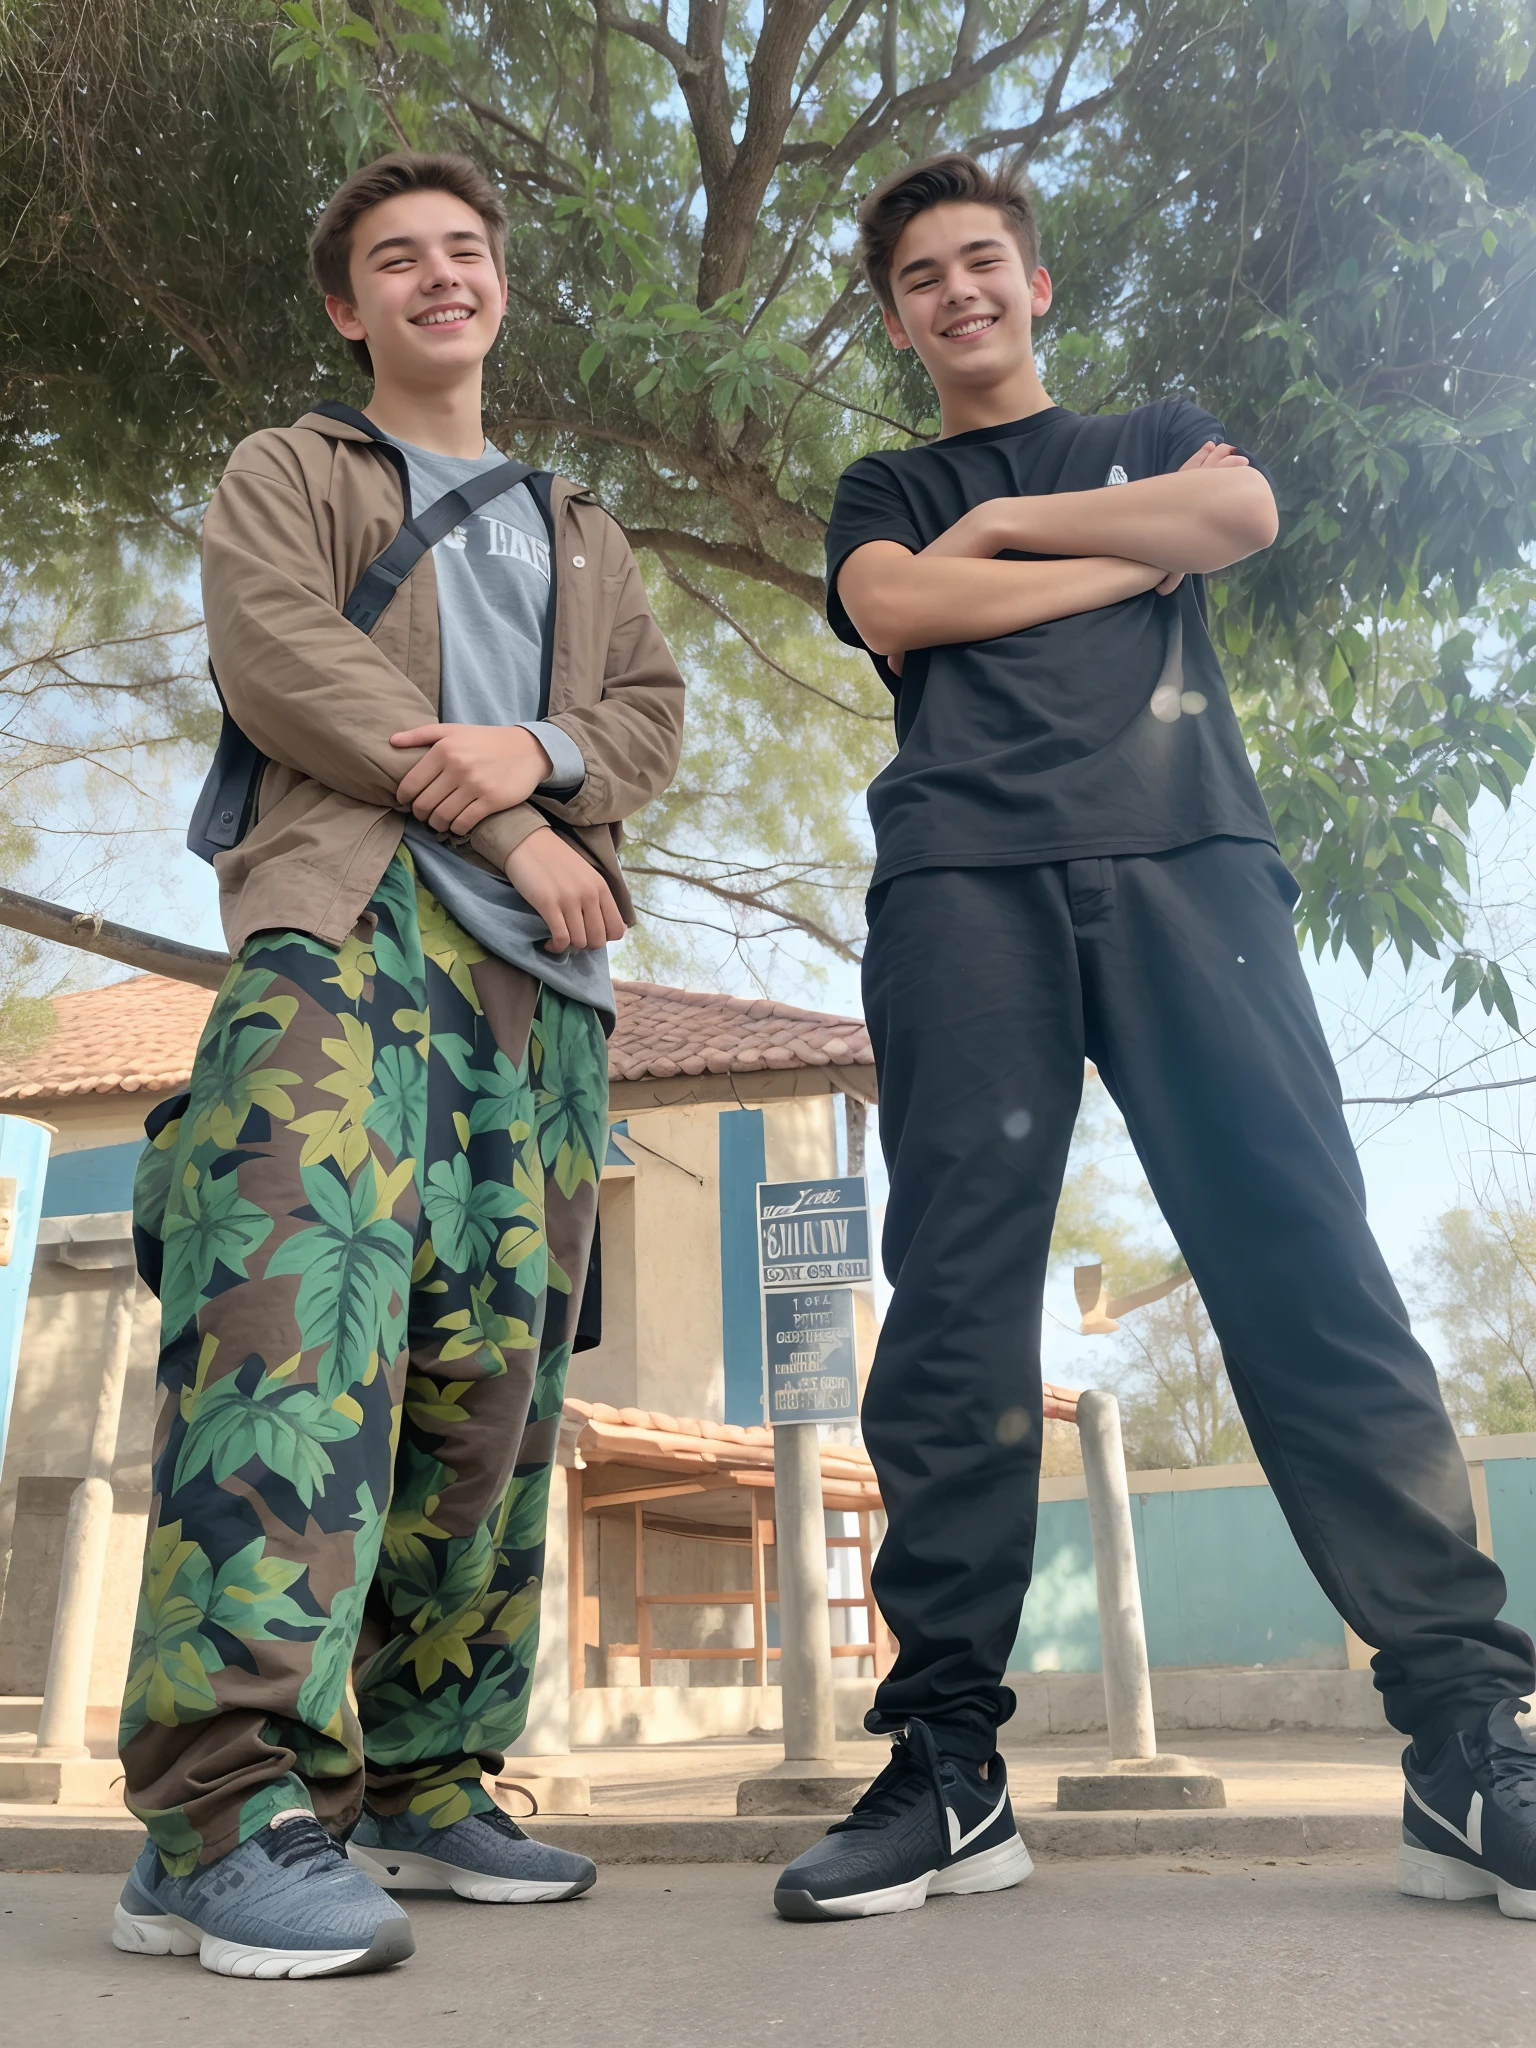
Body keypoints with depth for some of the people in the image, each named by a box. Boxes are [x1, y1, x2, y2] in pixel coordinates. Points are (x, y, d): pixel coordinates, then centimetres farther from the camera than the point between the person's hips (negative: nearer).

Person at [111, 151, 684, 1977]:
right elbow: (276, 662, 0)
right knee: (300, 1287, -25)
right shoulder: (283, 475, 20)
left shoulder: (577, 530, 33)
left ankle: (419, 1778, 7)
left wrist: (543, 755, -6)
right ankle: (230, 1799, -24)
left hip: (541, 971, 5)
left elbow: (654, 712, 18)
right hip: (350, 916, -4)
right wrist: (512, 829, -7)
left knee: (493, 1376, -2)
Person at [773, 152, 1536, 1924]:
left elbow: (1241, 516, 7)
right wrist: (1135, 550, 8)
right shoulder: (885, 497, 28)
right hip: (962, 873, 0)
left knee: (1306, 1260, -11)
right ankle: (948, 1763, -5)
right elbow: (896, 612, 5)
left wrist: (1006, 521, 11)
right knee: (954, 1296, -9)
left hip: (1185, 850, 0)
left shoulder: (1158, 434, 30)